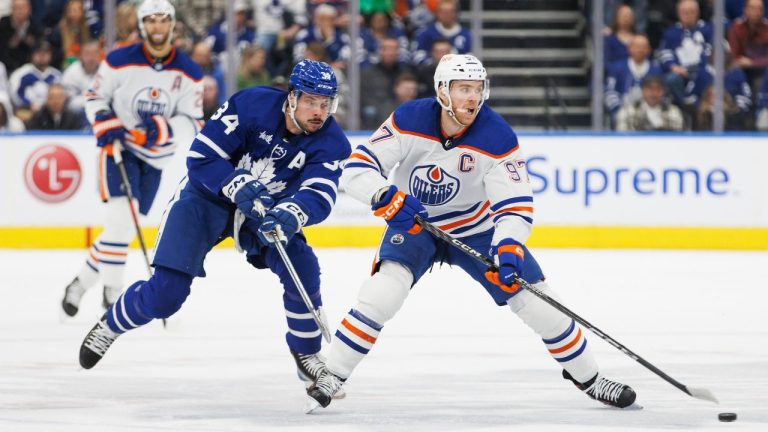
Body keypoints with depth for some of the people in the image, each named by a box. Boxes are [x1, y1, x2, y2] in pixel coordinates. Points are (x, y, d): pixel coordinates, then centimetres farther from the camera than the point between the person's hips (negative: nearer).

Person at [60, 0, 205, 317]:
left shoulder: (189, 73, -4)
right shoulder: (119, 61, -8)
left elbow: (193, 123, -5)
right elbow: (95, 97, 3)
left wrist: (163, 130, -24)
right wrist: (106, 125, -16)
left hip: (155, 157, 3)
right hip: (119, 147, -3)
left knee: (123, 228, 6)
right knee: (122, 215, -21)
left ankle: (82, 282, 21)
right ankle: (113, 289, -14)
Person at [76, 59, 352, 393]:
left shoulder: (331, 143, -19)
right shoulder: (252, 104, -26)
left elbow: (320, 197, -32)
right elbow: (201, 156, -24)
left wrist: (290, 215, -53)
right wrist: (238, 187, -38)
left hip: (269, 208, 3)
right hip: (208, 196, -3)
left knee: (302, 269, -22)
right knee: (165, 293, -12)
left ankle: (306, 356, 0)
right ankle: (110, 325, 19)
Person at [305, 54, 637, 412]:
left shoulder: (497, 138, -23)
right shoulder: (409, 121, -24)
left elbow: (515, 206, -25)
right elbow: (356, 169, -24)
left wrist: (508, 248, -44)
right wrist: (388, 197, -44)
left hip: (476, 229, 1)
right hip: (413, 224, -1)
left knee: (535, 299, -4)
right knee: (386, 287, -28)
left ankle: (587, 376, 19)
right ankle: (331, 377, -19)